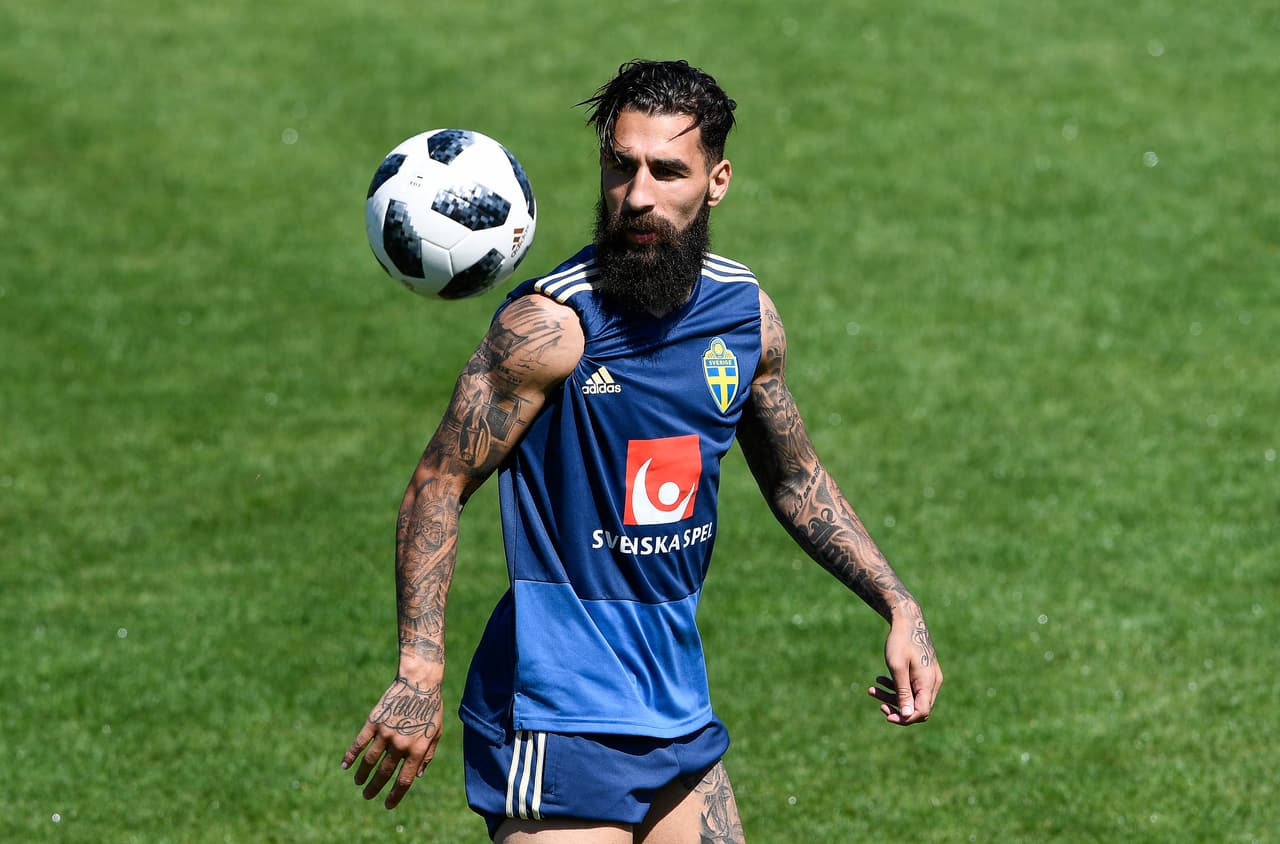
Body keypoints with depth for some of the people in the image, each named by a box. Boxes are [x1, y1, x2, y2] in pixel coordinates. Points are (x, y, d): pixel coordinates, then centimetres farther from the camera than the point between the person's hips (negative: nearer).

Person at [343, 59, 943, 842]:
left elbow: (796, 480, 20)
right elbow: (438, 488, -14)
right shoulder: (551, 327, -16)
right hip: (559, 716, -7)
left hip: (679, 704, 7)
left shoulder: (748, 314, 4)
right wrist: (421, 673, -23)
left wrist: (901, 607, 13)